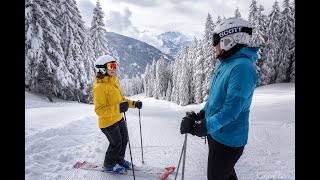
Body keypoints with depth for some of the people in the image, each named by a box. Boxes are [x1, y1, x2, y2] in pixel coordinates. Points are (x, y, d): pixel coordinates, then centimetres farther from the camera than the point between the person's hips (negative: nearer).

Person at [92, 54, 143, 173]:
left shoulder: (114, 82, 3)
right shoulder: (99, 87, -25)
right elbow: (99, 110, -29)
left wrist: (134, 104, 1)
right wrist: (118, 109, -41)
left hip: (119, 119, 8)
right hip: (108, 122, -8)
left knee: (124, 140, 19)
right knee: (116, 144, 7)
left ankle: (119, 159, 45)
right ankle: (109, 164, 34)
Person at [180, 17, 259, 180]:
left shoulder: (242, 67, -26)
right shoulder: (223, 63, 4)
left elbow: (231, 110, -29)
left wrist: (204, 127, -25)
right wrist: (200, 115, 7)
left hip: (228, 139, -9)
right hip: (216, 132, 9)